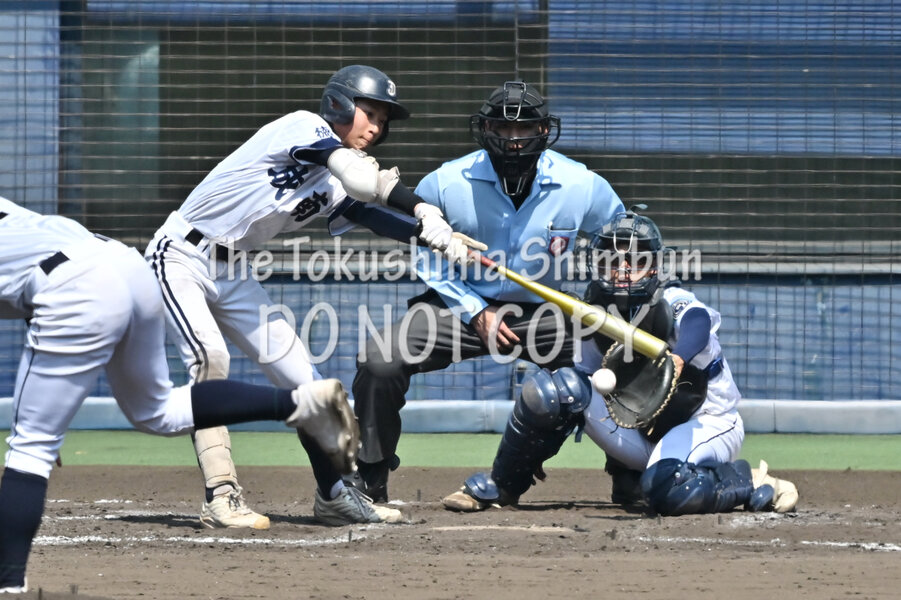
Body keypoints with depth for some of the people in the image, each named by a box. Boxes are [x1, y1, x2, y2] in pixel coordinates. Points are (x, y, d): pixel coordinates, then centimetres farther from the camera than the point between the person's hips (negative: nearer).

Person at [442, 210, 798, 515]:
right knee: (555, 387, -12)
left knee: (666, 491, -38)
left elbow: (697, 322, -43)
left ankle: (751, 484, -10)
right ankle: (499, 487, 3)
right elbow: (589, 377, 8)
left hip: (707, 423, -6)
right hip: (640, 431, 6)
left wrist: (677, 358, -66)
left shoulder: (673, 304, -19)